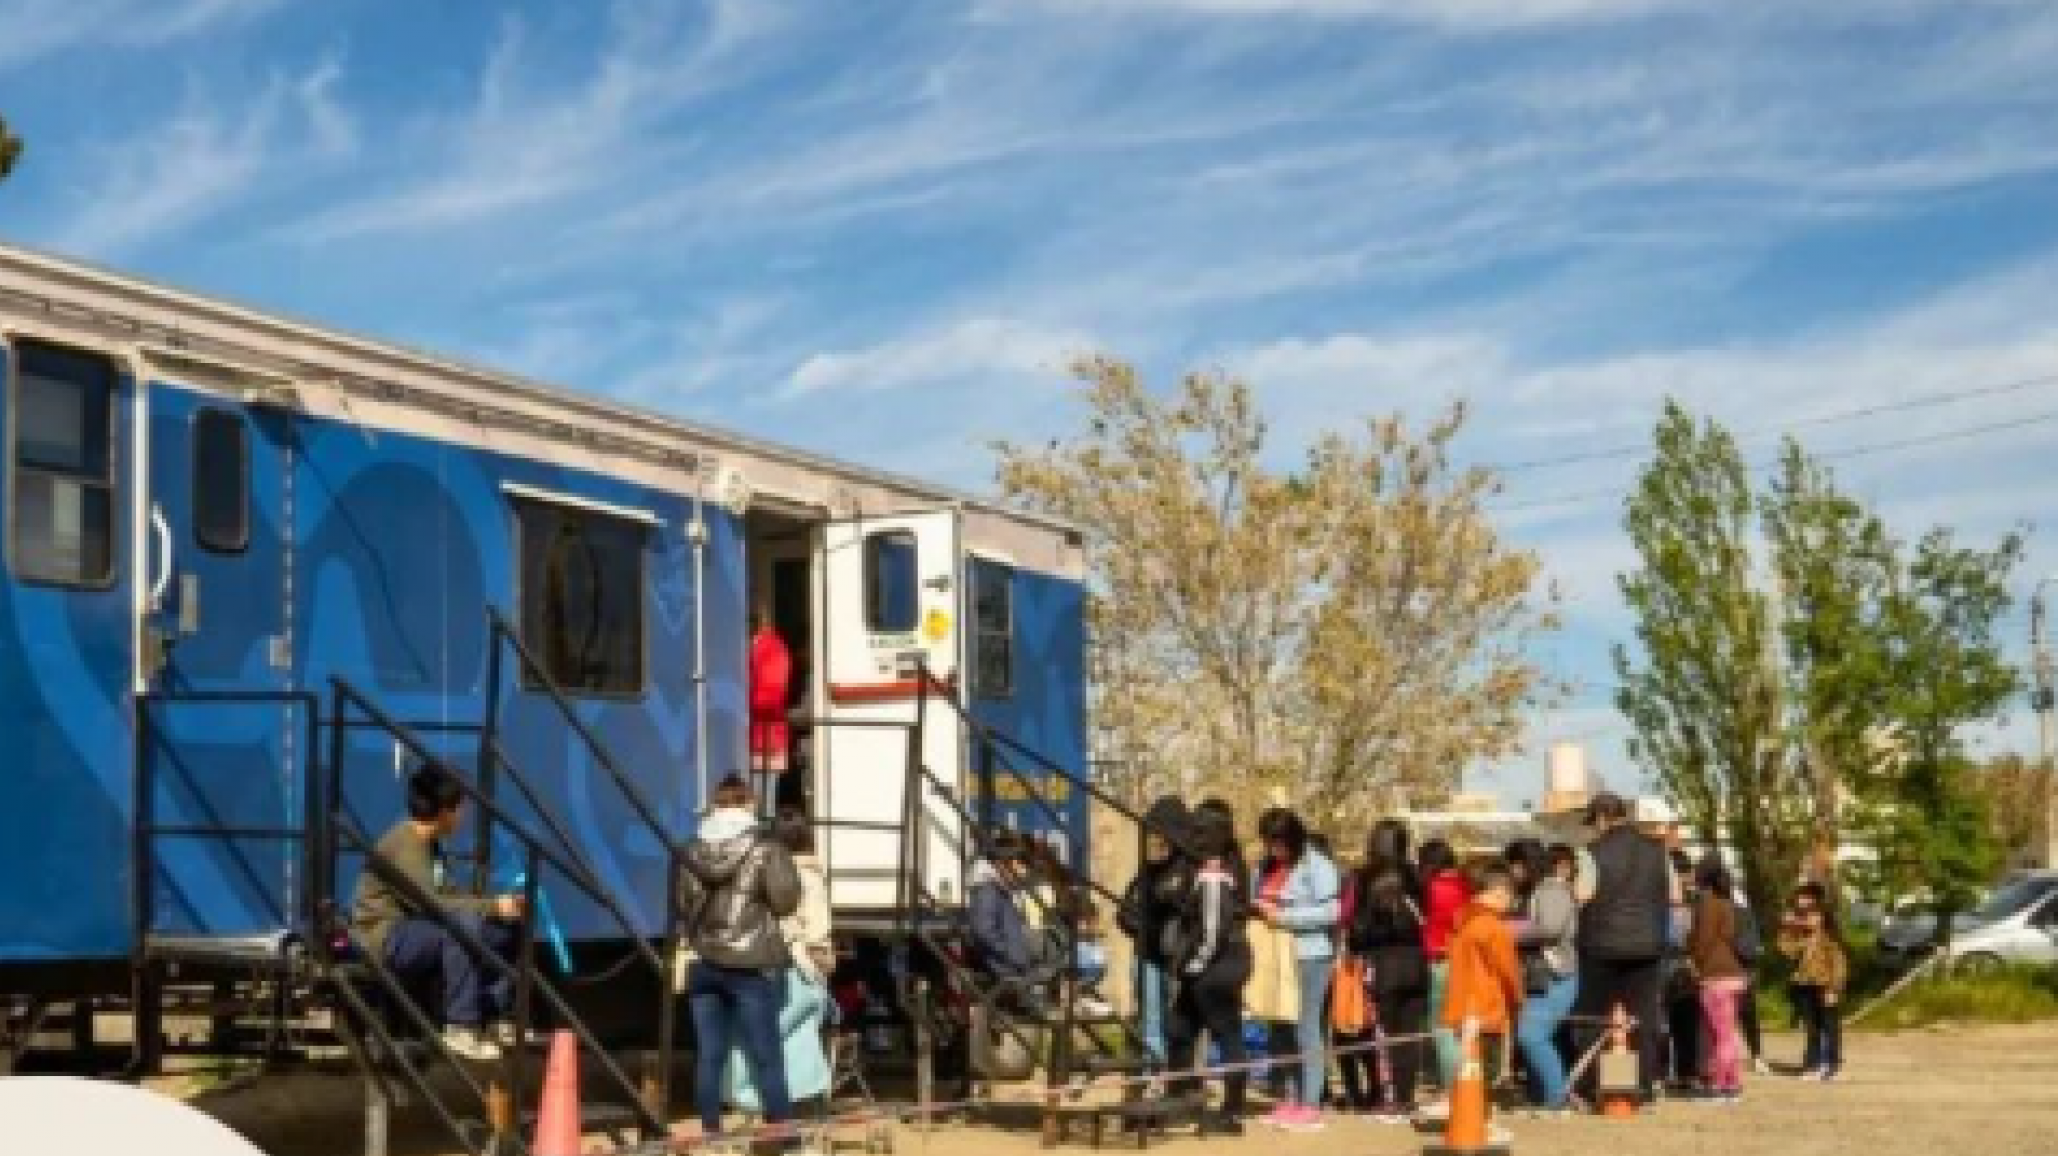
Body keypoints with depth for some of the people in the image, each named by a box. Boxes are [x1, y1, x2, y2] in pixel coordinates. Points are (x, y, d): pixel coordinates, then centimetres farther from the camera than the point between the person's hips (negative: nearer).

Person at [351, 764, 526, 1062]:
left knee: (506, 931, 0)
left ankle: (490, 1020, 1)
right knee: (463, 924, -33)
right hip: (385, 939, -9)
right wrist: (491, 906, -26)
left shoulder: (430, 844, 10)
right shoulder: (404, 845, -21)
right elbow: (430, 904, -30)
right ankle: (461, 1028, -28)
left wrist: (495, 905, -5)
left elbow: (448, 896, 9)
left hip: (413, 933, 9)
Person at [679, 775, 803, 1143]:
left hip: (705, 963, 4)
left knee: (709, 1055, 7)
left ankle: (711, 1131, 9)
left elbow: (682, 905, 13)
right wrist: (784, 864, 7)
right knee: (765, 1055, 1)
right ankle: (781, 1128, 2)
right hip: (752, 965, -4)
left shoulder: (692, 852, 5)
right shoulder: (764, 850, -9)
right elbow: (786, 900, -9)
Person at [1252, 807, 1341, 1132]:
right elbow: (1255, 898, 26)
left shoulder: (1316, 865, -7)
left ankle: (1311, 1104, -3)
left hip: (1310, 957, -7)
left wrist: (1285, 916, -17)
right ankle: (1290, 1099, 15)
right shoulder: (1266, 866, 15)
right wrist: (1259, 909, 3)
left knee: (1308, 1028, -6)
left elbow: (1330, 911, -14)